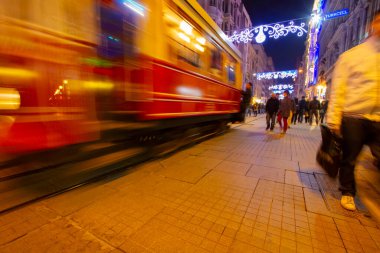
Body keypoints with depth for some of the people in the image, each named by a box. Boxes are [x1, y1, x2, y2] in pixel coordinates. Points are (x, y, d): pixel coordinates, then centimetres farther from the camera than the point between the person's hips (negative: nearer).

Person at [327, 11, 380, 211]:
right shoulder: (351, 55, 3)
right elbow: (338, 89, -3)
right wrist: (333, 119, -10)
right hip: (353, 116, -2)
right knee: (349, 159, 9)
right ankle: (347, 193, 28)